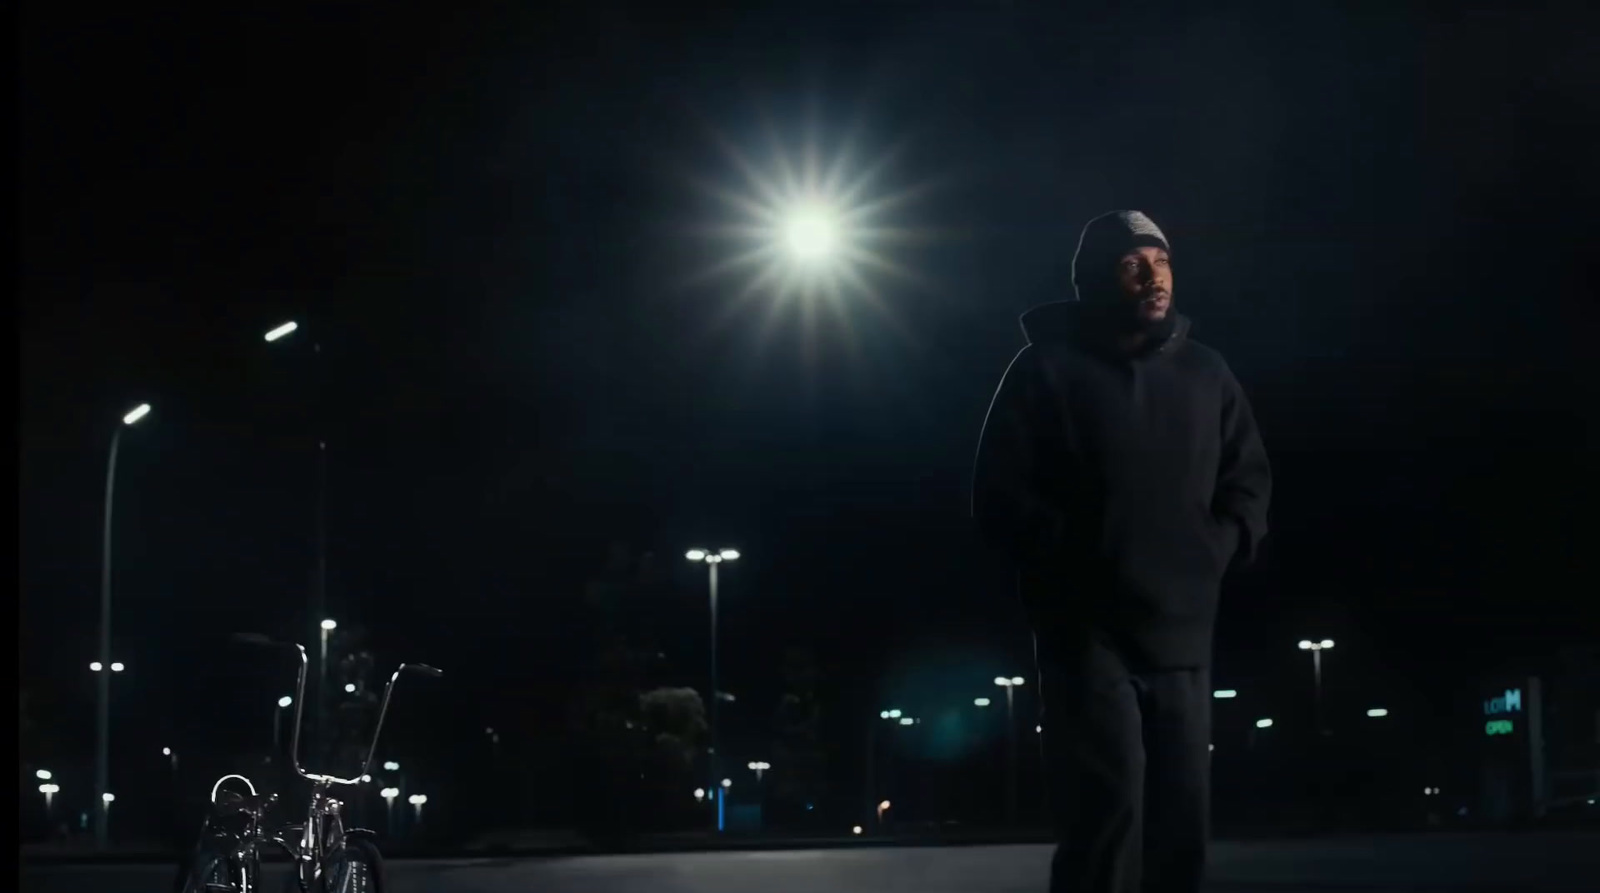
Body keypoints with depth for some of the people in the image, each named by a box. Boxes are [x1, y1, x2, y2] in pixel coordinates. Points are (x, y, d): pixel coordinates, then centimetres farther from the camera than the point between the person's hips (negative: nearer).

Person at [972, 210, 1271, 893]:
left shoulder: (1205, 374, 12)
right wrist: (1080, 553, -15)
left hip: (1182, 636, 5)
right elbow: (999, 497, -4)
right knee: (1109, 822, -14)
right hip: (1088, 632, -5)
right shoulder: (1047, 369, -1)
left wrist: (1221, 546, -1)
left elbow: (1250, 480, 18)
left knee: (1181, 828, 8)